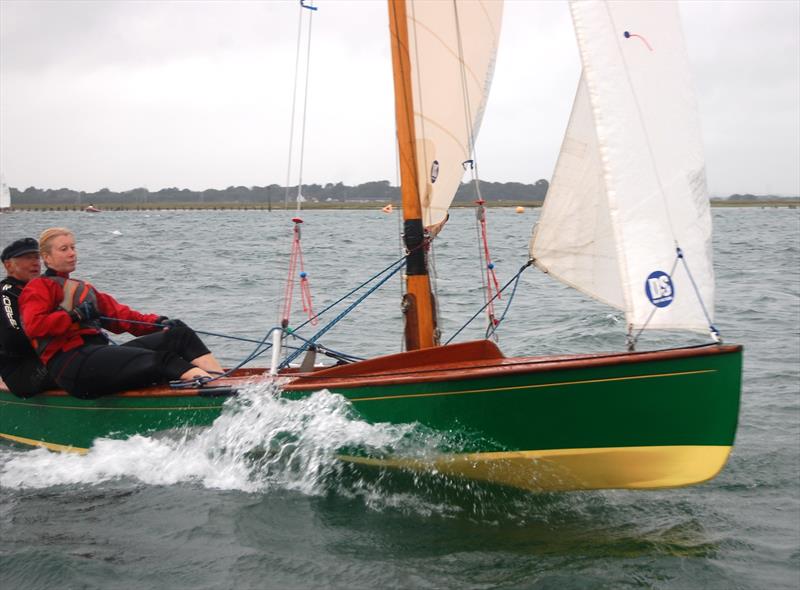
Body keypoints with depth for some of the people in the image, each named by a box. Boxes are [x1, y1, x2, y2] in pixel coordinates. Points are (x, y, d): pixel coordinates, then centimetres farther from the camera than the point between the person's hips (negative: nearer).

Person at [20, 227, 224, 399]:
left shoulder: (84, 289, 32)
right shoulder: (38, 288, 9)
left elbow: (120, 315, 19)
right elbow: (33, 325, -11)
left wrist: (158, 323, 3)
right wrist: (75, 316, -12)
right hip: (71, 362, -8)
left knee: (178, 333, -8)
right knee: (159, 359, -29)